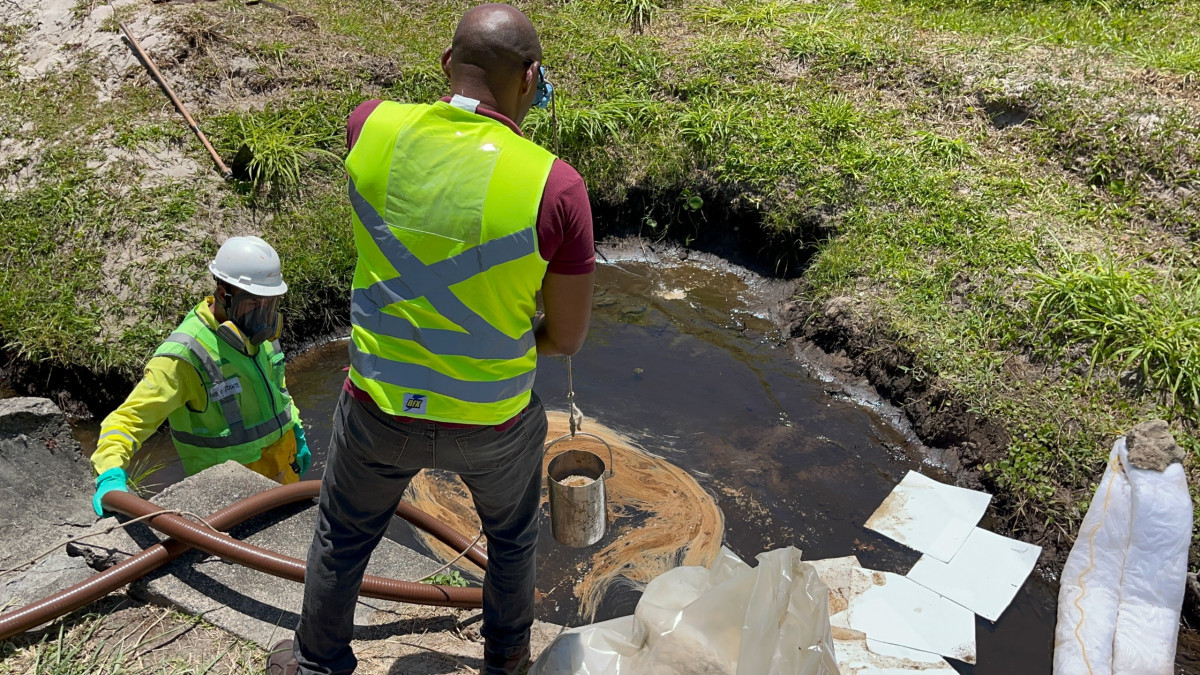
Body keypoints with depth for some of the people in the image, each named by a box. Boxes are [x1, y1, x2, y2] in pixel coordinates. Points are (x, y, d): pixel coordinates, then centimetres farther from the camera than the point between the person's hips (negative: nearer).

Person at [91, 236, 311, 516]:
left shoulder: (256, 331, -3)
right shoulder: (186, 356, -26)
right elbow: (129, 418, -28)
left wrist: (295, 432, 19)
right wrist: (111, 474, -43)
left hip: (283, 470, 7)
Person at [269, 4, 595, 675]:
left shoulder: (373, 128, -14)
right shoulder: (554, 185, -22)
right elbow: (569, 337, -11)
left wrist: (467, 108, 13)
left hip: (380, 407, 2)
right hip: (493, 421, -1)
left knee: (342, 540, 29)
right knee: (513, 534, 31)